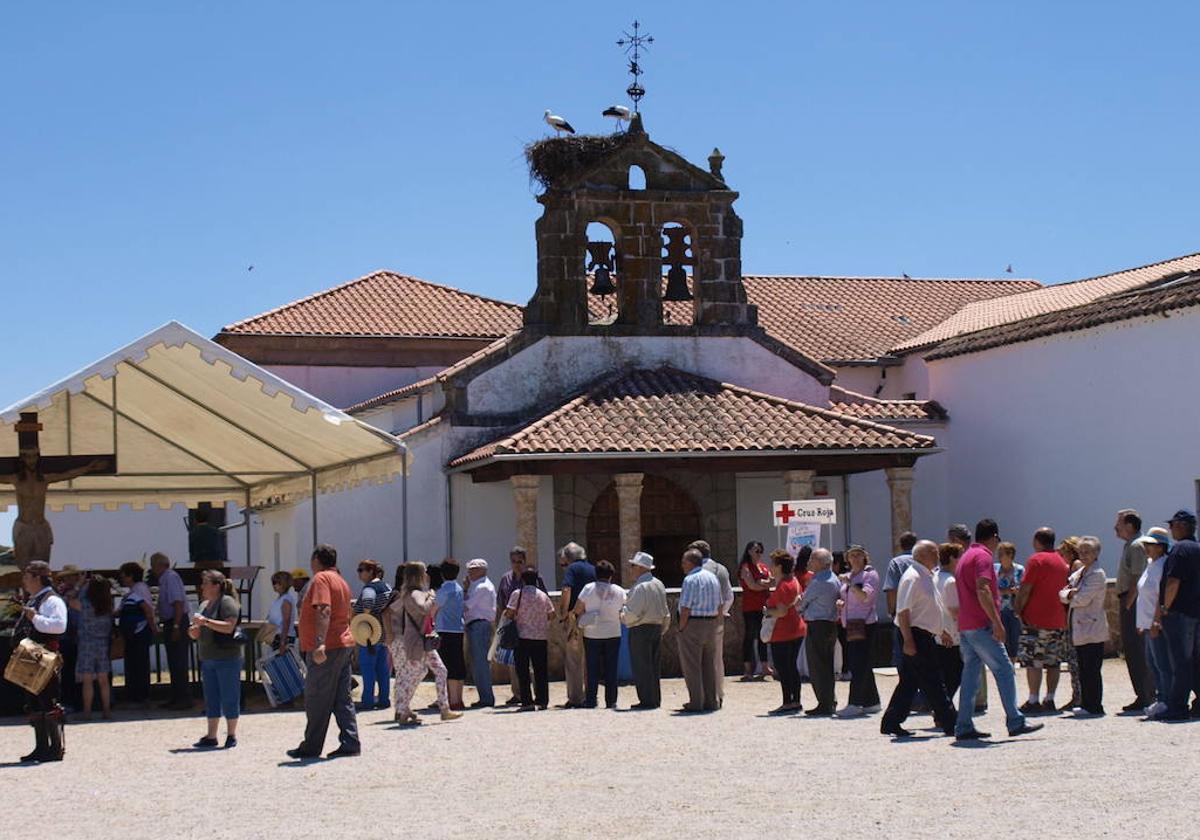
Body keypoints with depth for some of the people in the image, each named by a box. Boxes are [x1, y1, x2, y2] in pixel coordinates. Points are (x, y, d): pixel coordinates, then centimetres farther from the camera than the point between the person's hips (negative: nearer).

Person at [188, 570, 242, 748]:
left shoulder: (227, 602, -10)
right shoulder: (204, 604, 16)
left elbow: (228, 626, -21)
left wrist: (205, 621, -23)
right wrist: (194, 632, 3)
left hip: (227, 658, -8)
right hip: (207, 658, 8)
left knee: (229, 697, -1)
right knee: (211, 699, 10)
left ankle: (231, 735, 8)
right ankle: (211, 736, 14)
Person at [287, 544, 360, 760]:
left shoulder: (321, 579, -11)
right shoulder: (341, 581, 18)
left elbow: (323, 611, -25)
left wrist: (320, 643, -34)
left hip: (325, 650, -9)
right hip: (344, 645, 9)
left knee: (317, 700, -1)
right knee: (343, 700, 8)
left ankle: (311, 747, 5)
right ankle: (350, 744, 5)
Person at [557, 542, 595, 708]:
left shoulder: (572, 569, -4)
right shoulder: (593, 569, 14)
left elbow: (566, 591, -18)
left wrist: (563, 613, -9)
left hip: (574, 619, -6)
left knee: (573, 660, 0)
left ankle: (575, 698, -2)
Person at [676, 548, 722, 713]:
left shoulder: (690, 580, -15)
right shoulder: (713, 577, 11)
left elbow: (686, 608, -18)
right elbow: (719, 605, 13)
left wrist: (681, 629, -9)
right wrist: (714, 625, 16)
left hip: (693, 624, -8)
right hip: (711, 622, 8)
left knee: (691, 665, 0)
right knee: (708, 665, 13)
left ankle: (696, 702, 0)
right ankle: (710, 701, 15)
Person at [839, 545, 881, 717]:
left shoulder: (870, 574, -3)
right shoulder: (848, 576, 19)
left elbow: (865, 596, -16)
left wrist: (851, 584, -23)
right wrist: (841, 603, 6)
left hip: (864, 623, -8)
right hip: (850, 625, 8)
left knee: (859, 664, -12)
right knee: (862, 665, 9)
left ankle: (855, 704, -16)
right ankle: (871, 702, 16)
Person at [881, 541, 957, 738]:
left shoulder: (926, 577, 17)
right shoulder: (912, 577, -14)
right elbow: (903, 611, -20)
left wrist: (941, 631, 27)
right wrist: (908, 640, -24)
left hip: (926, 636, 10)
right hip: (916, 637, -10)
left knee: (909, 681, 11)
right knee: (933, 683, -6)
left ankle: (891, 723, 14)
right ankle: (949, 723, -4)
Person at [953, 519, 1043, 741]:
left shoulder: (965, 557, 21)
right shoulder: (983, 556, -9)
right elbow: (982, 591, -21)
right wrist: (997, 622, -23)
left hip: (965, 626, 9)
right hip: (981, 626, -9)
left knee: (970, 674, 8)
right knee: (1004, 670, -6)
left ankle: (964, 727, 5)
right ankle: (1015, 722, -8)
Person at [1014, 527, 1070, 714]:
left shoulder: (1036, 560, -8)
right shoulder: (1062, 561, 14)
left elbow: (1025, 589, -11)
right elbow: (1064, 589, 17)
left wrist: (1017, 608, -1)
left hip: (1036, 619, -7)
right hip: (1058, 619, 7)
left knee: (1033, 660, -5)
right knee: (1054, 661, 8)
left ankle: (1033, 702, -7)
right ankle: (1050, 700, 10)